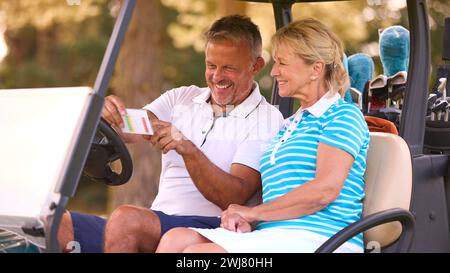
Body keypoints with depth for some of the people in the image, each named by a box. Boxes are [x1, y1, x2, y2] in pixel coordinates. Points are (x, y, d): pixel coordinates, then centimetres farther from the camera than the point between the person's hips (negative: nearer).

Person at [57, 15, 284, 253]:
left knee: (126, 219, -32)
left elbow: (234, 198, -10)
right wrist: (113, 117, -22)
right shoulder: (182, 97, 17)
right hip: (156, 221, 5)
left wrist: (187, 149, -24)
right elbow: (130, 132, 2)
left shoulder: (267, 120, 1)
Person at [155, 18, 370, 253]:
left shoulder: (343, 115, 0)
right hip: (273, 237, 8)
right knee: (176, 239, -16)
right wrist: (245, 221, 0)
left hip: (314, 239, -8)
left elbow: (325, 189, -14)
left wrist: (253, 212, -5)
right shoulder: (289, 126, 29)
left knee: (198, 252, -29)